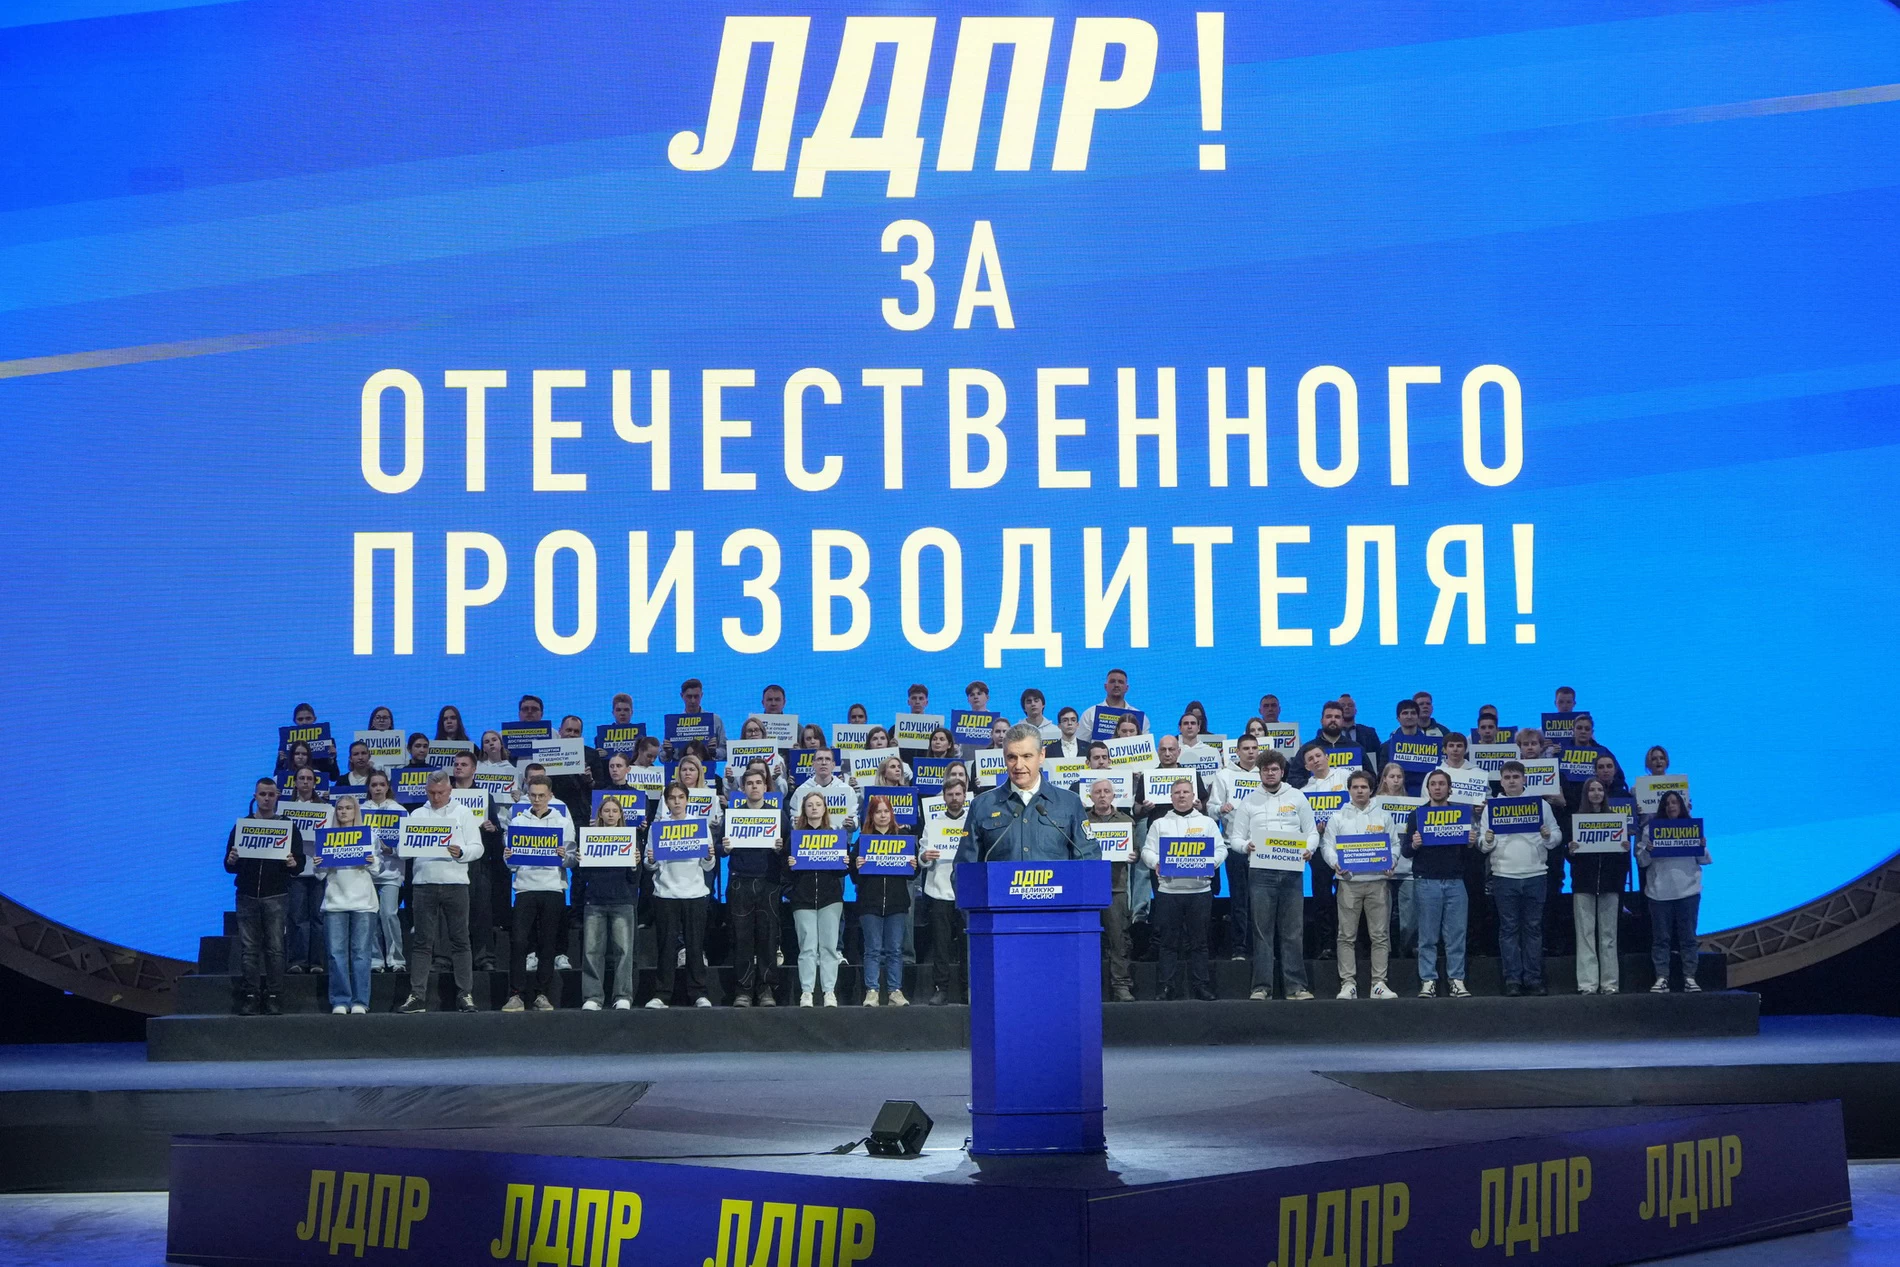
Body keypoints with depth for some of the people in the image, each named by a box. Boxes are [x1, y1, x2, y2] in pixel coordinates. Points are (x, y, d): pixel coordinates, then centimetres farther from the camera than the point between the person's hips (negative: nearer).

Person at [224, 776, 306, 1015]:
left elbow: (300, 864, 4)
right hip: (247, 895, 1)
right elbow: (229, 866, 9)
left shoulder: (288, 827, 8)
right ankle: (250, 997, 2)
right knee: (249, 949, 0)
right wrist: (231, 861, -14)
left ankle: (274, 998, -3)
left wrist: (293, 864, -18)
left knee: (275, 948, -4)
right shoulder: (241, 825, 11)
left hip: (275, 896, -1)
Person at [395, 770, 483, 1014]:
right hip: (424, 883, 1)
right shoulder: (417, 815, 15)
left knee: (460, 941, 0)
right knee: (422, 942, 1)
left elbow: (477, 848, 3)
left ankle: (465, 994, 3)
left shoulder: (463, 814, 9)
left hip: (455, 883, -1)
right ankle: (417, 996, 2)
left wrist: (461, 853, -16)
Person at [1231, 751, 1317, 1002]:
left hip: (1291, 871, 0)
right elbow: (1235, 837, 8)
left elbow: (1312, 832, 11)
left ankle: (1295, 986, 0)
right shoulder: (1249, 802, 10)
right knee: (1262, 931, -2)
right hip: (1260, 872, 0)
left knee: (1292, 931, -1)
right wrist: (1245, 846, -14)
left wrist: (1309, 849, -10)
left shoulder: (1297, 798, 11)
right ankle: (1262, 987, -1)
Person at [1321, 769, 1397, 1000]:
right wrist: (1335, 863, -14)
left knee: (1380, 935, 0)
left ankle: (1379, 983, 3)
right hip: (1349, 881, -1)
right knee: (1347, 935, -2)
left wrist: (1390, 863, -7)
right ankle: (1348, 984, 1)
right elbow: (1327, 845, 5)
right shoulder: (1338, 817, 10)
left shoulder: (1382, 817, 13)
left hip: (1377, 880, 1)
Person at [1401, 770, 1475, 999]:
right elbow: (1404, 850, 5)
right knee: (1428, 936, -1)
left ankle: (1457, 980, 3)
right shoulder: (1417, 814, 8)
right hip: (1426, 882, -1)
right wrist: (1413, 845, -16)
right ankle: (1428, 981, 2)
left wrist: (1472, 842, -9)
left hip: (1455, 881, 1)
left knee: (1456, 934, 0)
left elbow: (1472, 845, 14)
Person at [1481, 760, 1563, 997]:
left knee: (1534, 928, 3)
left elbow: (1557, 836, 9)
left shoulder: (1541, 805, 8)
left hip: (1535, 875, 1)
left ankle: (1534, 979, 7)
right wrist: (1487, 841, -16)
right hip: (1504, 876, -1)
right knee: (1509, 928, 0)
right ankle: (1512, 980, 2)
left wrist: (1549, 837, -13)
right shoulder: (1492, 807, 7)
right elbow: (1483, 844, 5)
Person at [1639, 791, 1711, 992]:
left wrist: (1702, 847, -10)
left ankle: (1689, 977, 6)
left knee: (1687, 935, 3)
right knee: (1661, 937, 1)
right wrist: (1647, 850, -16)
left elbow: (1704, 860, 10)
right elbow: (1642, 861, 4)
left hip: (1687, 890, 0)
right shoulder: (1652, 828, 7)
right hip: (1660, 890, 0)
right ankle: (1661, 978, 2)